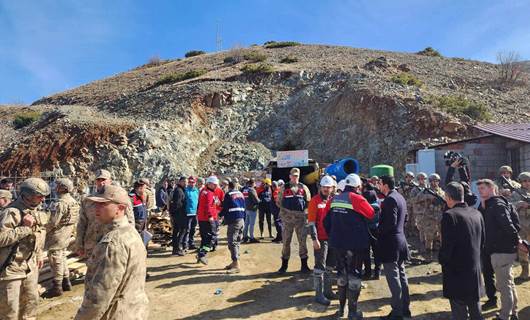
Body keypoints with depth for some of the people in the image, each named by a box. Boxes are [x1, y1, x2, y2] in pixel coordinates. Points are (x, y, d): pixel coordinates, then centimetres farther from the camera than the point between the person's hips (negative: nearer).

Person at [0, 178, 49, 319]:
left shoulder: (38, 211, 5)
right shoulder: (12, 212, -21)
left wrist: (39, 254, 20)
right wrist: (25, 228, -28)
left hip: (30, 266, 8)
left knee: (31, 301, 21)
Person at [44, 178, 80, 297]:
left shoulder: (60, 203, -22)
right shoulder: (73, 201, 6)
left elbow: (53, 222, -22)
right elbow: (75, 220, 12)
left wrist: (43, 230, -5)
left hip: (57, 235, -9)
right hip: (67, 234, 9)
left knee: (56, 260, 1)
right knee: (62, 257, 19)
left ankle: (57, 286, 10)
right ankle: (66, 282, 27)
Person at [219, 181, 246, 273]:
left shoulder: (228, 194, -4)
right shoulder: (241, 194, 17)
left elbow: (225, 208, -5)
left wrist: (220, 215, 15)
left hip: (233, 221, -8)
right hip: (241, 220, 8)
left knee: (232, 242, -9)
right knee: (236, 242, 14)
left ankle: (236, 265, -13)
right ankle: (234, 262, 20)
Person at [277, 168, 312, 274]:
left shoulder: (303, 187, 9)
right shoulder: (284, 188, 6)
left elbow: (308, 202, 9)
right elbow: (279, 202, 9)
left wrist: (304, 211, -3)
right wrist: (285, 211, -1)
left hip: (301, 218, 1)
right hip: (287, 218, 0)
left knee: (302, 241, 4)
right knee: (286, 242, 5)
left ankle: (304, 265, 14)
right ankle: (284, 265, 16)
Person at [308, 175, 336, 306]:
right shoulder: (315, 201, -9)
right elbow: (311, 222, -12)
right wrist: (314, 239, -17)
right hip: (321, 239, -6)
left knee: (330, 266, 15)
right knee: (320, 267, -1)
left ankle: (327, 290, 29)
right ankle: (319, 294, 9)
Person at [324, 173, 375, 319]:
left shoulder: (333, 200, 4)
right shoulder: (357, 199, -13)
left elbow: (326, 222, 7)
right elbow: (373, 215, -4)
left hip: (337, 243, 5)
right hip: (355, 244, -5)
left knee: (342, 274, 18)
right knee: (354, 276, 6)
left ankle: (341, 308, 27)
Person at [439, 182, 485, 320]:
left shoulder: (449, 215, -21)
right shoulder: (477, 213, 2)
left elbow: (446, 246, -20)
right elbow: (482, 241, 11)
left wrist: (441, 260, -2)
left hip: (456, 272, -7)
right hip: (475, 271, 7)